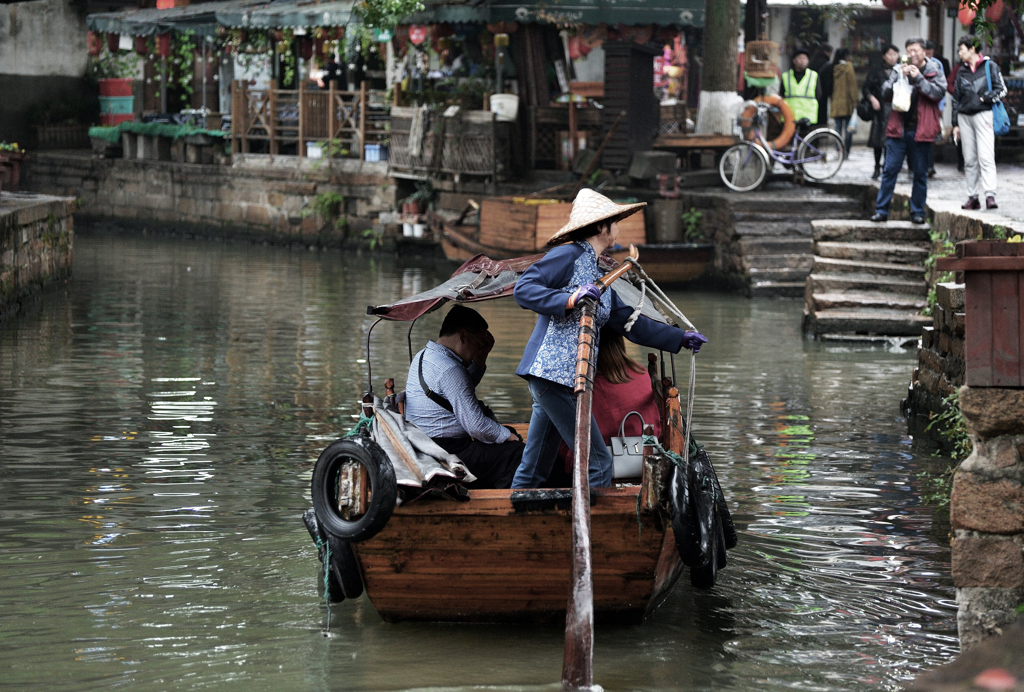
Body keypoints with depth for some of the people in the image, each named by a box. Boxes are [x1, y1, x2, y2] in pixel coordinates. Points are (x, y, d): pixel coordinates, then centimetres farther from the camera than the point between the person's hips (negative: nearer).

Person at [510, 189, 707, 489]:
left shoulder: (597, 276, 22)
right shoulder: (569, 255, -4)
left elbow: (629, 321, 26)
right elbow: (523, 288, -13)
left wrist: (681, 338, 30)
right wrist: (569, 300, -25)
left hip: (566, 378, 10)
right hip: (553, 373, -10)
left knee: (534, 469, 10)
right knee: (598, 462, -9)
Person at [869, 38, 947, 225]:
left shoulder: (934, 71, 4)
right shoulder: (899, 70, 9)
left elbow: (939, 92, -10)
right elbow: (886, 93, 3)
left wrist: (918, 78, -14)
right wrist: (900, 77, -10)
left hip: (921, 130, -1)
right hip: (898, 129, 1)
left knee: (920, 173, 6)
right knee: (890, 170, -1)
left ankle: (918, 211, 14)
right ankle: (881, 210, 3)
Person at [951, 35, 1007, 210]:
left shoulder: (990, 66, 2)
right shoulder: (962, 71, 16)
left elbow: (1001, 89, -1)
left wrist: (985, 98, -13)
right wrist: (955, 124, 13)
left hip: (983, 115, -5)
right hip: (964, 116, 5)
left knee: (986, 156, -14)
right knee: (969, 159, 4)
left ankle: (990, 195, -21)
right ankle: (972, 196, 7)